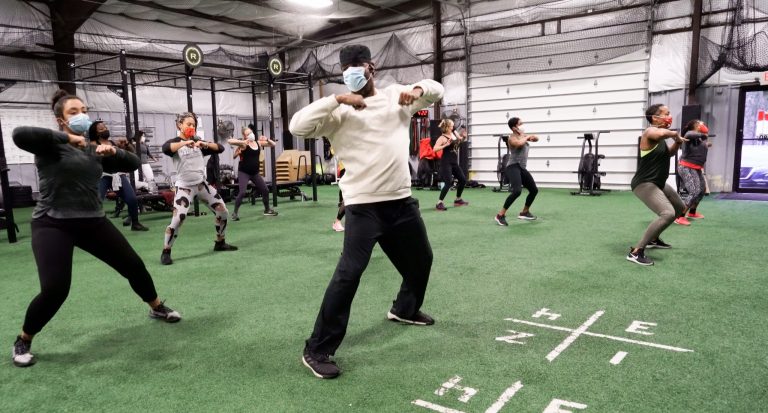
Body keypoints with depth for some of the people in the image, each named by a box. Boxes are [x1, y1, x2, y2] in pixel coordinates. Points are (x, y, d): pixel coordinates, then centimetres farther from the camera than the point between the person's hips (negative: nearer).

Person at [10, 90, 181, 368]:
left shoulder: (95, 152, 11)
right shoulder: (51, 146, -6)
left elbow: (133, 164, 14)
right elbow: (19, 135, -27)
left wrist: (113, 151, -6)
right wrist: (67, 137, -20)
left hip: (93, 222, 6)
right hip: (53, 224, -6)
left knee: (133, 265, 9)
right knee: (55, 289, -16)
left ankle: (157, 308, 35)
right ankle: (22, 341, 12)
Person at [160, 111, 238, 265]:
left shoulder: (198, 142, 11)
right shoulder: (174, 142, -4)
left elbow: (220, 148, 2)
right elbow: (165, 148, -28)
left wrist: (205, 144, -16)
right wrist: (185, 142, -38)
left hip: (202, 184, 5)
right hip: (184, 186, -5)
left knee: (223, 212, 6)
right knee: (177, 219, -18)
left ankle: (220, 243, 25)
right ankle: (166, 252, -2)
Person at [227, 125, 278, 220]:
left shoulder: (258, 143, 4)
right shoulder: (244, 144, -12)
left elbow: (273, 144, 12)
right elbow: (229, 141, -25)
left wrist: (267, 139, -8)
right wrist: (242, 142, -32)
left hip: (255, 172, 6)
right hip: (243, 172, -6)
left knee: (265, 190, 10)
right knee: (242, 192, -18)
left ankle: (267, 210, 29)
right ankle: (235, 213, -3)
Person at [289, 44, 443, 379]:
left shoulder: (395, 95, 8)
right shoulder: (339, 111, -4)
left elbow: (436, 90, 16)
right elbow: (297, 126, -16)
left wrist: (417, 89, -7)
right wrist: (336, 99, -20)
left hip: (402, 199, 6)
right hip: (364, 204, -6)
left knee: (421, 259, 23)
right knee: (349, 273, -15)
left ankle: (405, 309, 51)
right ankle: (317, 350, -4)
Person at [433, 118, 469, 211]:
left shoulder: (454, 134, 8)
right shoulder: (442, 138, -13)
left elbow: (460, 141, 26)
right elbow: (435, 149, -23)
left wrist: (463, 137, 5)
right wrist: (446, 144, -29)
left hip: (454, 162, 8)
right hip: (446, 163, -8)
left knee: (463, 180, 14)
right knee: (449, 183, -14)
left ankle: (458, 200, 30)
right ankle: (439, 203, -7)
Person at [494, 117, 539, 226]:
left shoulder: (522, 135, 14)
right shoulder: (512, 138, -11)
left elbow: (536, 139, 24)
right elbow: (519, 143, -34)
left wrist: (530, 137, 0)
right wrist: (527, 137, -12)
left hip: (521, 168, 9)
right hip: (513, 167, -9)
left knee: (534, 190, 17)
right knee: (517, 191, -29)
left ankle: (524, 213, 34)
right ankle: (500, 215, -25)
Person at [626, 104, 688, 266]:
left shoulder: (659, 137, 12)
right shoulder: (650, 131, -18)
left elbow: (669, 153, 27)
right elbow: (663, 133, -43)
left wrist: (678, 142, 8)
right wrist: (676, 135, -22)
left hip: (658, 183, 11)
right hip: (644, 184, -11)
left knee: (680, 208, 28)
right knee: (668, 213, -30)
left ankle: (653, 239, 37)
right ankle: (636, 251, -27)